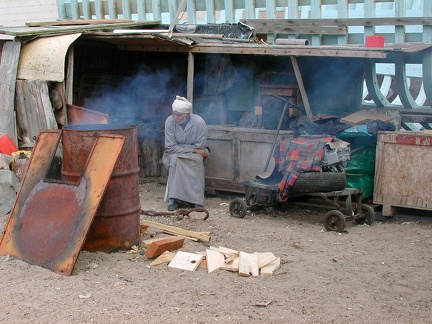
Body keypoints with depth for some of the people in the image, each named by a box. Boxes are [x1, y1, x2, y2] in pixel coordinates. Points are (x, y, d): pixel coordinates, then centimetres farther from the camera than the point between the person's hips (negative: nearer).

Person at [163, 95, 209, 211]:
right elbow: (170, 147, -17)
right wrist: (192, 150, -23)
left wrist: (179, 148, -15)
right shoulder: (169, 121, -16)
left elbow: (199, 147, -17)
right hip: (174, 154, 1)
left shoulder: (199, 122, -20)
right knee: (175, 160, -32)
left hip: (194, 154, 0)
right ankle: (174, 199, -30)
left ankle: (197, 200, -29)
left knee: (197, 159, -33)